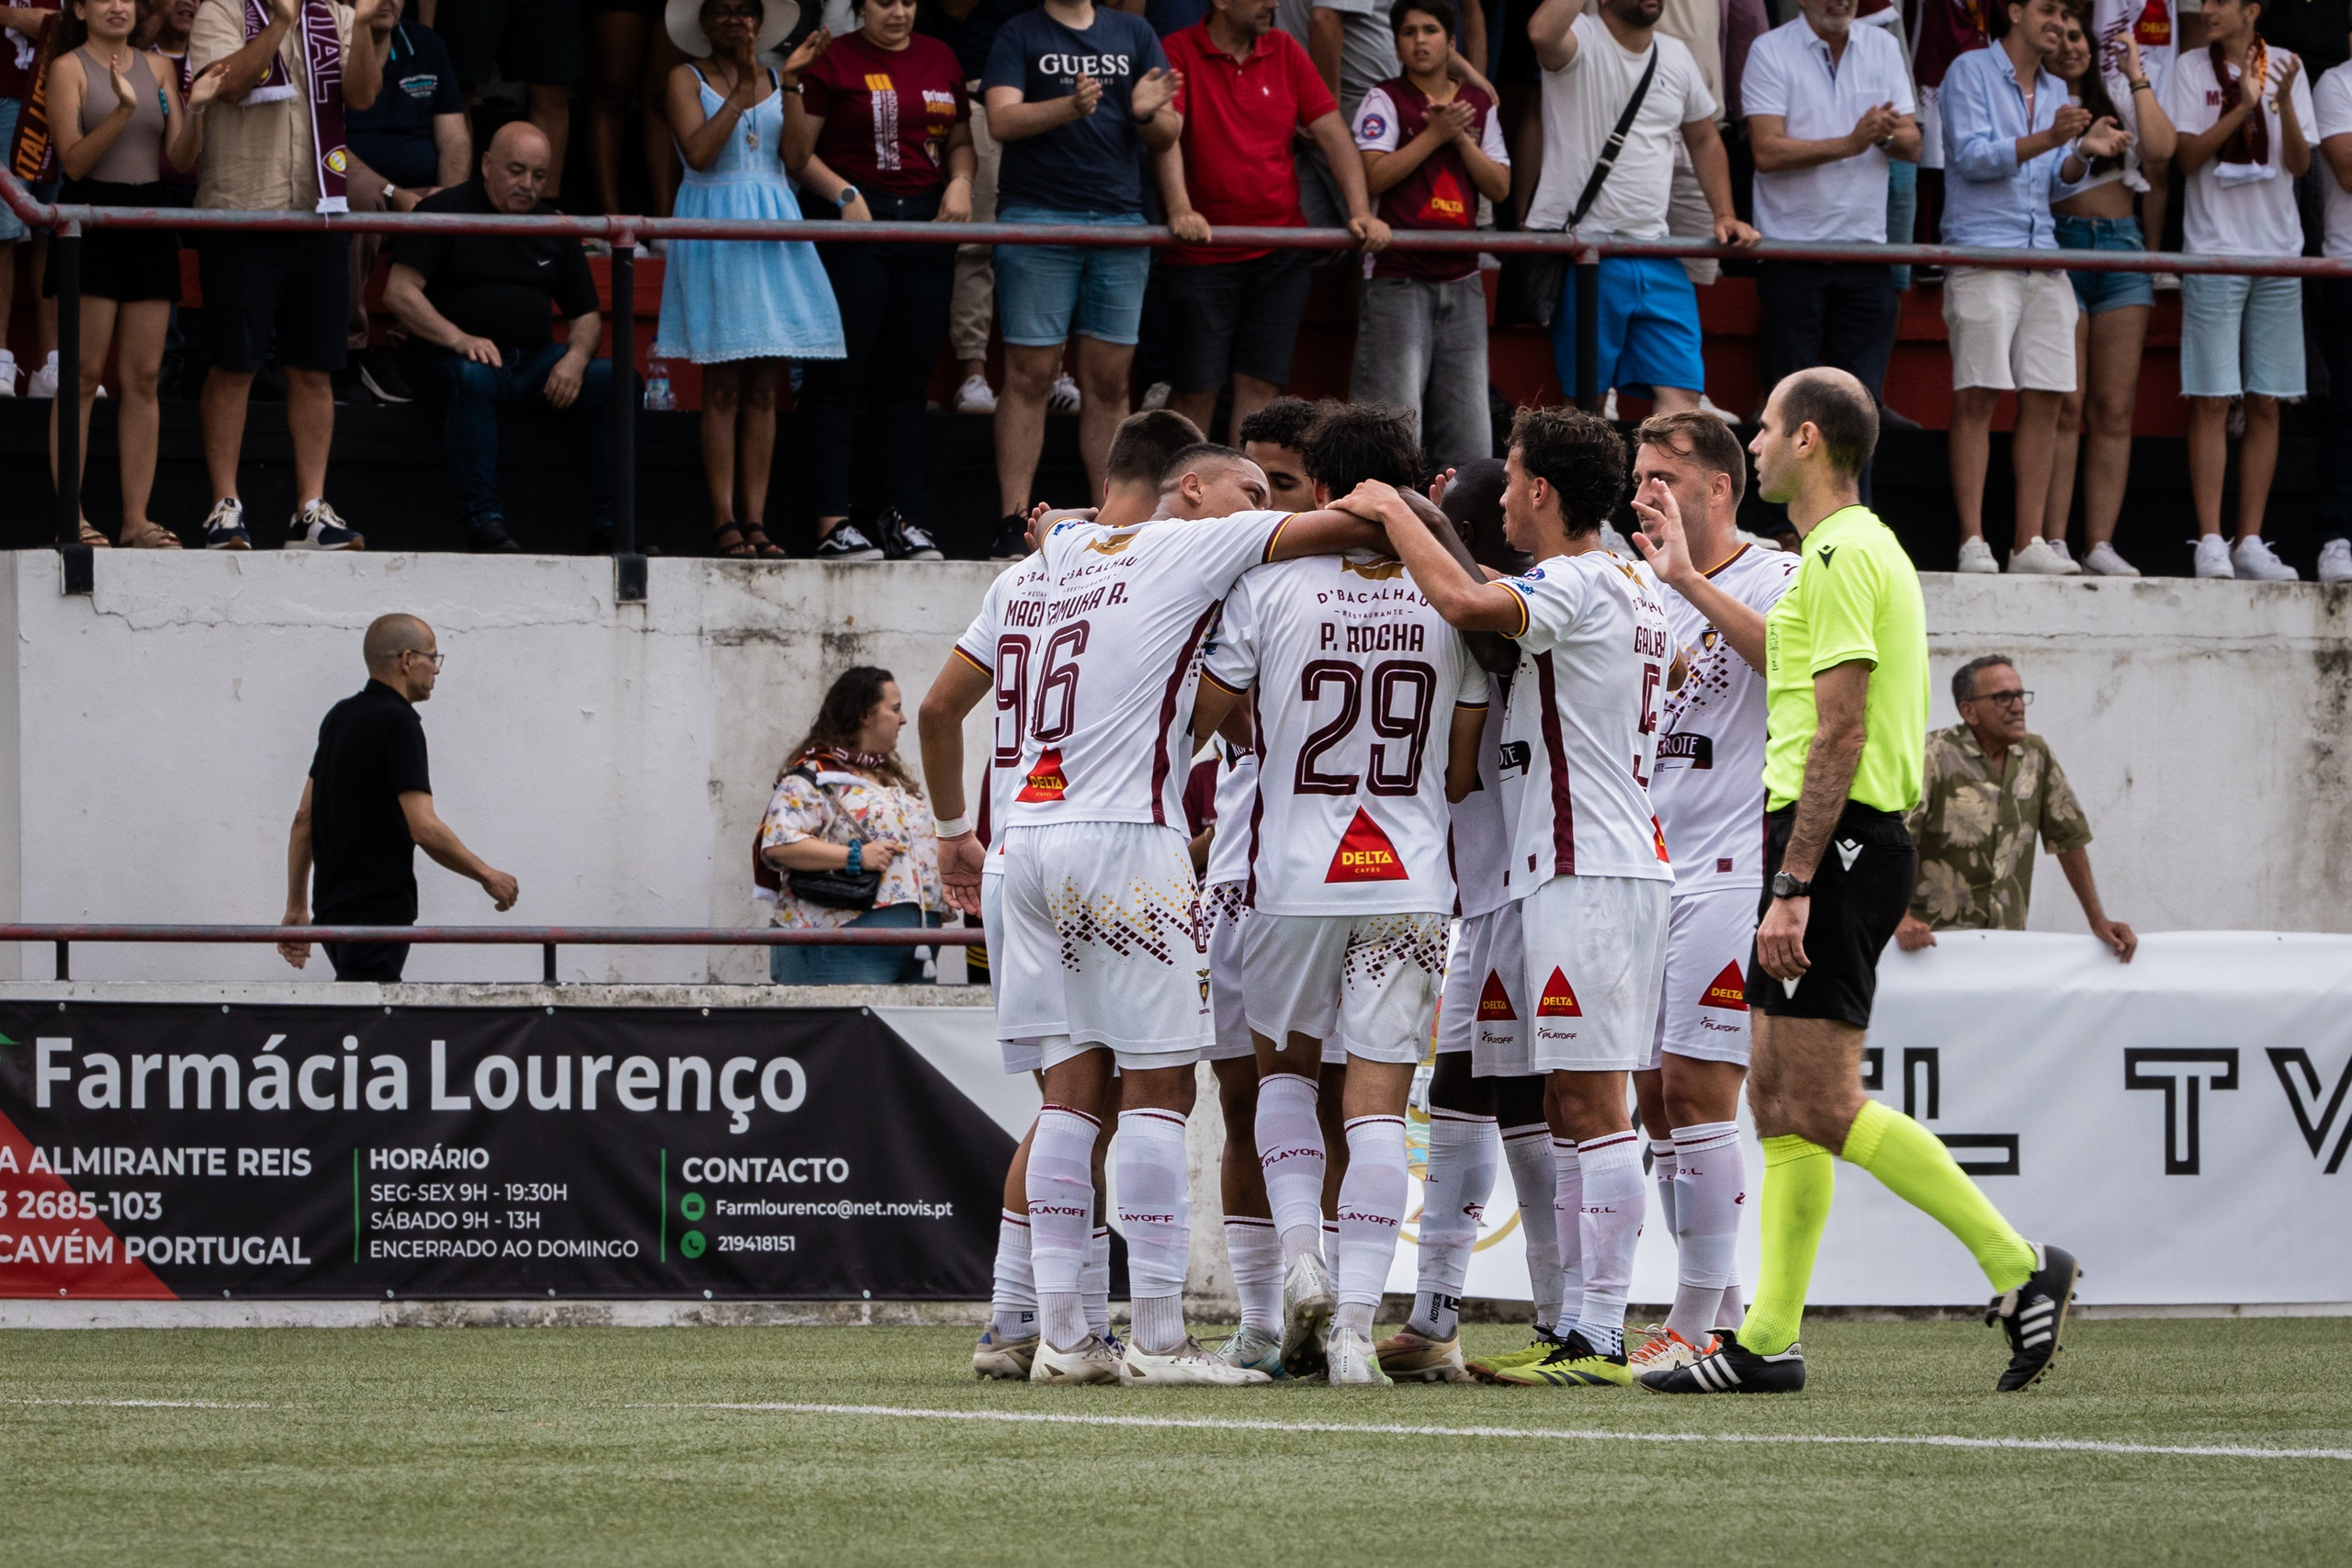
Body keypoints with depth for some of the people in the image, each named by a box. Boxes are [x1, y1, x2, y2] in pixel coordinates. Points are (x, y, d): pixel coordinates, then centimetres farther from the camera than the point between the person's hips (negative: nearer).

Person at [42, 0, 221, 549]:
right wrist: (123, 111, -24)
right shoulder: (69, 69, -1)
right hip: (91, 220, -5)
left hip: (149, 224, 5)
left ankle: (136, 518, 5)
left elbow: (181, 160, 8)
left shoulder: (158, 67, 12)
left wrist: (194, 110, -9)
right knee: (84, 373, -7)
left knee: (143, 376, 3)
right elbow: (74, 162, -11)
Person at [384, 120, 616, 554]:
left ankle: (611, 521, -19)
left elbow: (586, 316, 18)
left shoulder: (554, 229, 17)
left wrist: (575, 359, -6)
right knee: (472, 377, -40)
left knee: (617, 382, -18)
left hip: (533, 361, 5)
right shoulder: (443, 212, 2)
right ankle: (484, 518, -37)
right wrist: (459, 339, -22)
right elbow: (400, 292, -8)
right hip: (448, 358, -5)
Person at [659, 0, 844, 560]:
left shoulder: (773, 80, 13)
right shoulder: (688, 79, 3)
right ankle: (724, 522, -5)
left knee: (763, 389, 2)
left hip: (772, 232, 4)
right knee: (722, 388, -6)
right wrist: (742, 91, -14)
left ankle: (755, 520, 3)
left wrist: (790, 83, -7)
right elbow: (698, 152, -13)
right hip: (713, 230, -4)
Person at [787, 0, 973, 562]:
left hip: (928, 221, 5)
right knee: (838, 375, -5)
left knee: (907, 379, 7)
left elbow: (960, 140, 21)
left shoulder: (940, 60, 15)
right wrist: (844, 194, -16)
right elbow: (798, 153, -4)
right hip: (853, 223, -5)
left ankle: (904, 517, 10)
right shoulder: (832, 62, -1)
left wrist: (960, 183, 2)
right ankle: (832, 521, -6)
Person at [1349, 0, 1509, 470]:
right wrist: (1434, 134, -12)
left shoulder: (1479, 105, 14)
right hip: (1397, 278, -5)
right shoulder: (1384, 100, 0)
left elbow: (1500, 186, 9)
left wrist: (1461, 138, -5)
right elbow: (1373, 175, -13)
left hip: (1461, 279, 5)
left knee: (1468, 427, 3)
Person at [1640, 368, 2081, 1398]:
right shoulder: (1860, 551, 19)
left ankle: (2018, 1267, -11)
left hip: (1834, 843, -11)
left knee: (1822, 1106, -12)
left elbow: (1839, 733, -20)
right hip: (1840, 843, 11)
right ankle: (1768, 1340, 7)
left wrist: (1793, 885, -23)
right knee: (1778, 1101, 8)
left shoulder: (1842, 555, -13)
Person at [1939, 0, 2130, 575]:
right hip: (1982, 256, -6)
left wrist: (2084, 152, -5)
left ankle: (2030, 541, 4)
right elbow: (1973, 157, -10)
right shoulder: (1971, 72, 0)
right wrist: (2048, 139, -21)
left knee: (2044, 399, 1)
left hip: (2044, 257, 6)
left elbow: (2056, 183, 16)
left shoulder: (2056, 91, 20)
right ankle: (1972, 541, -10)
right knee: (1977, 397, -9)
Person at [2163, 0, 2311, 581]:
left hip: (2277, 252, 2)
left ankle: (2250, 543, 8)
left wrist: (2283, 102, -17)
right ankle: (2210, 542, -7)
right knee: (2211, 400, -7)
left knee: (2266, 404, 4)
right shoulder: (2192, 71, 2)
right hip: (2214, 251, -2)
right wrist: (2243, 107, -17)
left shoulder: (2285, 68, 6)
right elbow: (2186, 156, -6)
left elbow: (2300, 164, 0)